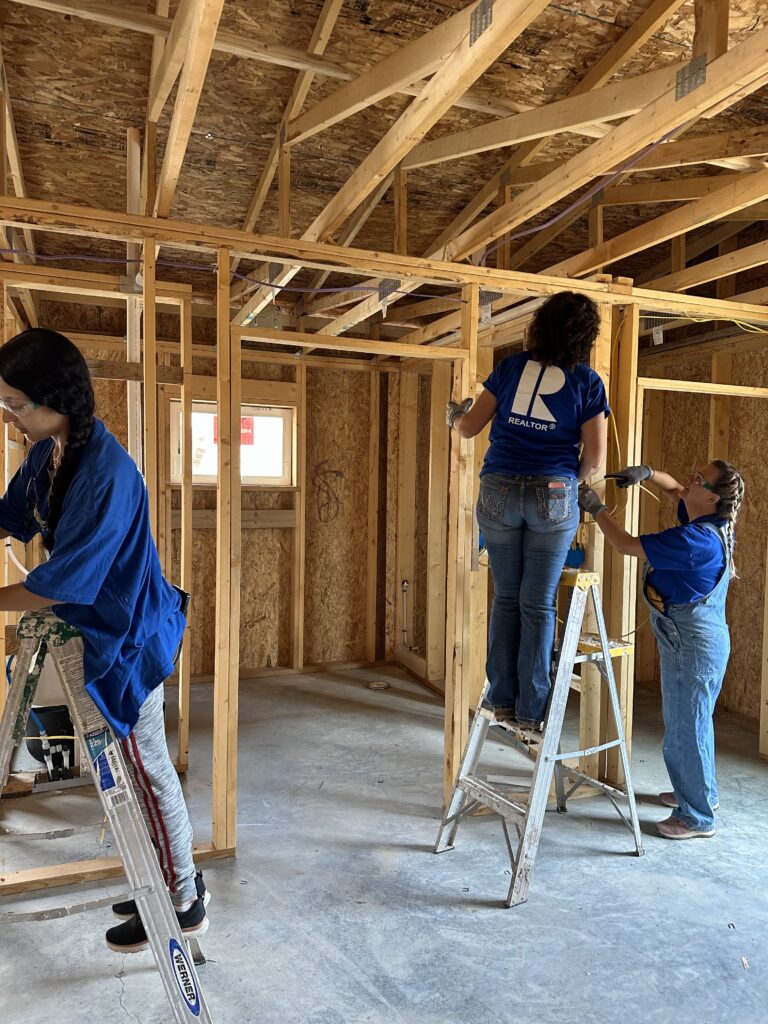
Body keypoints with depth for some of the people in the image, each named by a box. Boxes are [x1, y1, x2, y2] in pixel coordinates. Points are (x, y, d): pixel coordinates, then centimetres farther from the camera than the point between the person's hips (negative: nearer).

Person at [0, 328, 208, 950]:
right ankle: (176, 879, 39)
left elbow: (61, 584, -25)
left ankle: (183, 906, 27)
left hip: (127, 640, -9)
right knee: (134, 767, 20)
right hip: (93, 629, 9)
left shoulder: (107, 475, -28)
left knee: (147, 772, 6)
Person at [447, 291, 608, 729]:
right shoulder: (587, 381, 2)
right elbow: (595, 455, -1)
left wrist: (455, 415, 31)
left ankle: (503, 700, 19)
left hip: (499, 492, 2)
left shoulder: (512, 366, 7)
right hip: (554, 496, -1)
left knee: (506, 597, 13)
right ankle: (530, 712, 12)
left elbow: (470, 426, 8)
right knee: (538, 604, 6)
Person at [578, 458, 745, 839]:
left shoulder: (697, 539, -27)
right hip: (683, 640, 10)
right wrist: (647, 473, -2)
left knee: (687, 727, 2)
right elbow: (674, 488, 18)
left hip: (695, 646, -10)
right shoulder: (709, 522, 1)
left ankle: (698, 817, 17)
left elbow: (627, 545, -23)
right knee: (686, 722, 23)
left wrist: (595, 508, -12)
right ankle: (700, 792, 41)